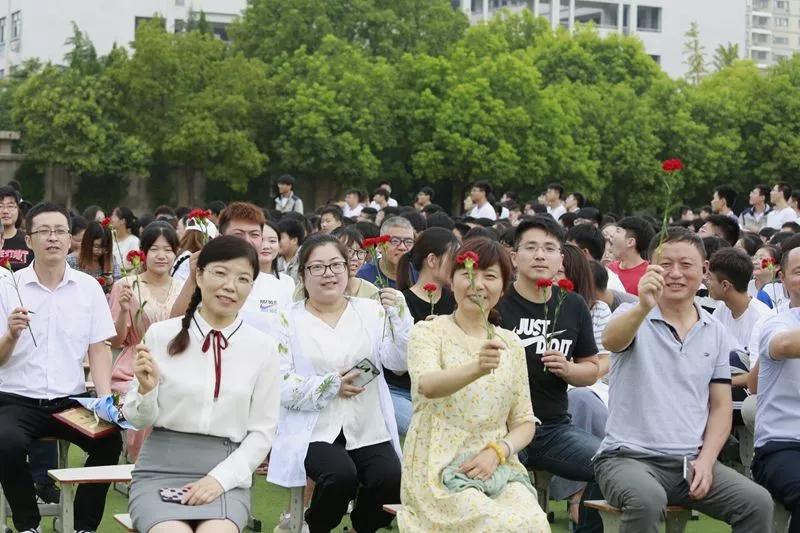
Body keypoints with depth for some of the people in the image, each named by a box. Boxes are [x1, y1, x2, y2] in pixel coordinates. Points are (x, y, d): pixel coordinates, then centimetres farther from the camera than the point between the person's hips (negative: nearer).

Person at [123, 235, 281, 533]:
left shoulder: (263, 348, 2)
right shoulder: (161, 335, 0)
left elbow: (262, 432, 4)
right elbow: (139, 421, 7)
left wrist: (221, 478, -9)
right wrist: (146, 389, -14)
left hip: (226, 474, 0)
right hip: (161, 468, 0)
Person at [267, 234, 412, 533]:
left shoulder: (371, 311, 10)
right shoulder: (288, 319, 3)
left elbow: (399, 362, -2)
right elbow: (279, 384, -6)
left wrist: (399, 316, -15)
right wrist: (331, 386, -15)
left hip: (368, 429, 3)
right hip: (313, 430, -2)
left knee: (391, 478, -25)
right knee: (341, 474, -31)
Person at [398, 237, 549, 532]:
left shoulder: (511, 344, 13)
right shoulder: (429, 332, -1)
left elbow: (524, 422, 14)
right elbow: (426, 384, -23)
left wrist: (497, 451, -8)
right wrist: (476, 368, -42)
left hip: (497, 468, 4)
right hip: (440, 470, -4)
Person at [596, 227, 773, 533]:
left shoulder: (716, 333, 12)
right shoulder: (634, 316, 0)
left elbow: (720, 407, 12)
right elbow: (611, 341, -25)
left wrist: (706, 460, -5)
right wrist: (643, 308, -46)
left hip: (691, 460, 4)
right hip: (629, 457, -4)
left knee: (757, 503, -20)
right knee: (648, 499, -35)